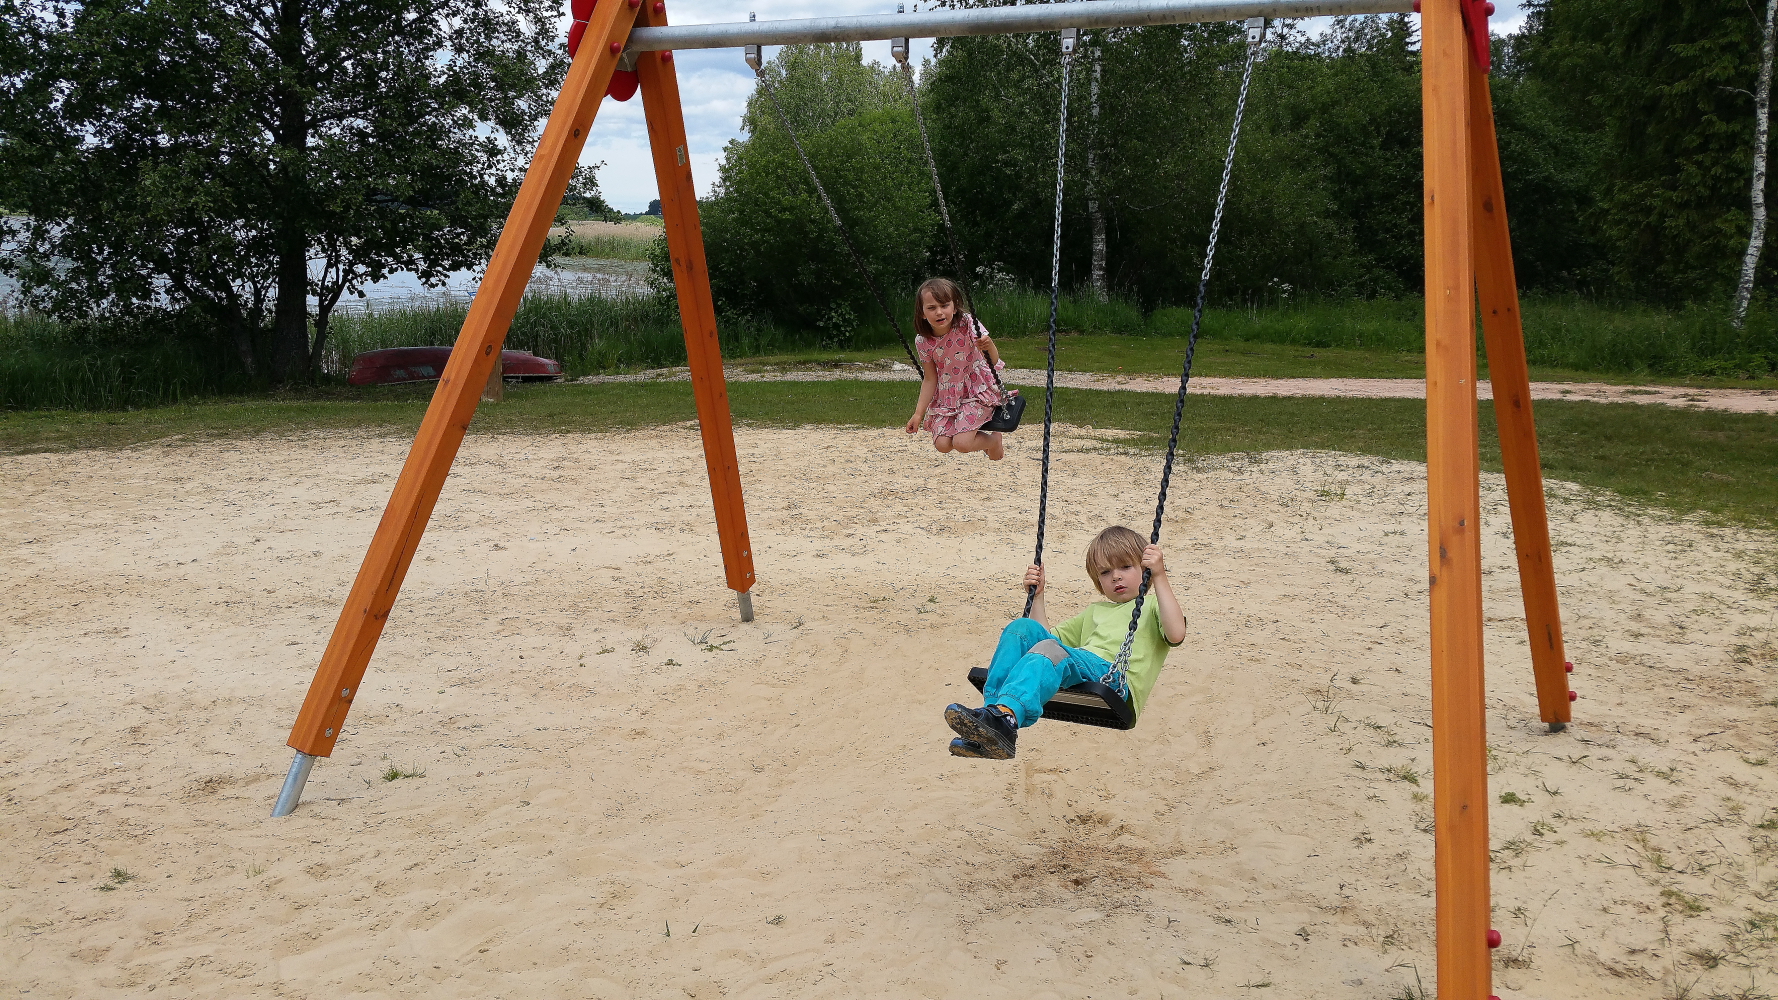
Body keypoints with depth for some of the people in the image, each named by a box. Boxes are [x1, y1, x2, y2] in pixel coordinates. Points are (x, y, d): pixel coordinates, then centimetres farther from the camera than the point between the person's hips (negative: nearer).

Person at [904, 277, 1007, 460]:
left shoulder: (967, 324, -20)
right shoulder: (923, 341, -11)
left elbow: (994, 361, -27)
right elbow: (930, 379, 0)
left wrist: (989, 347, -50)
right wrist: (918, 414, -1)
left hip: (977, 391, -4)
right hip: (946, 396, 4)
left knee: (961, 443, -19)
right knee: (942, 445, -12)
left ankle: (994, 439, 14)